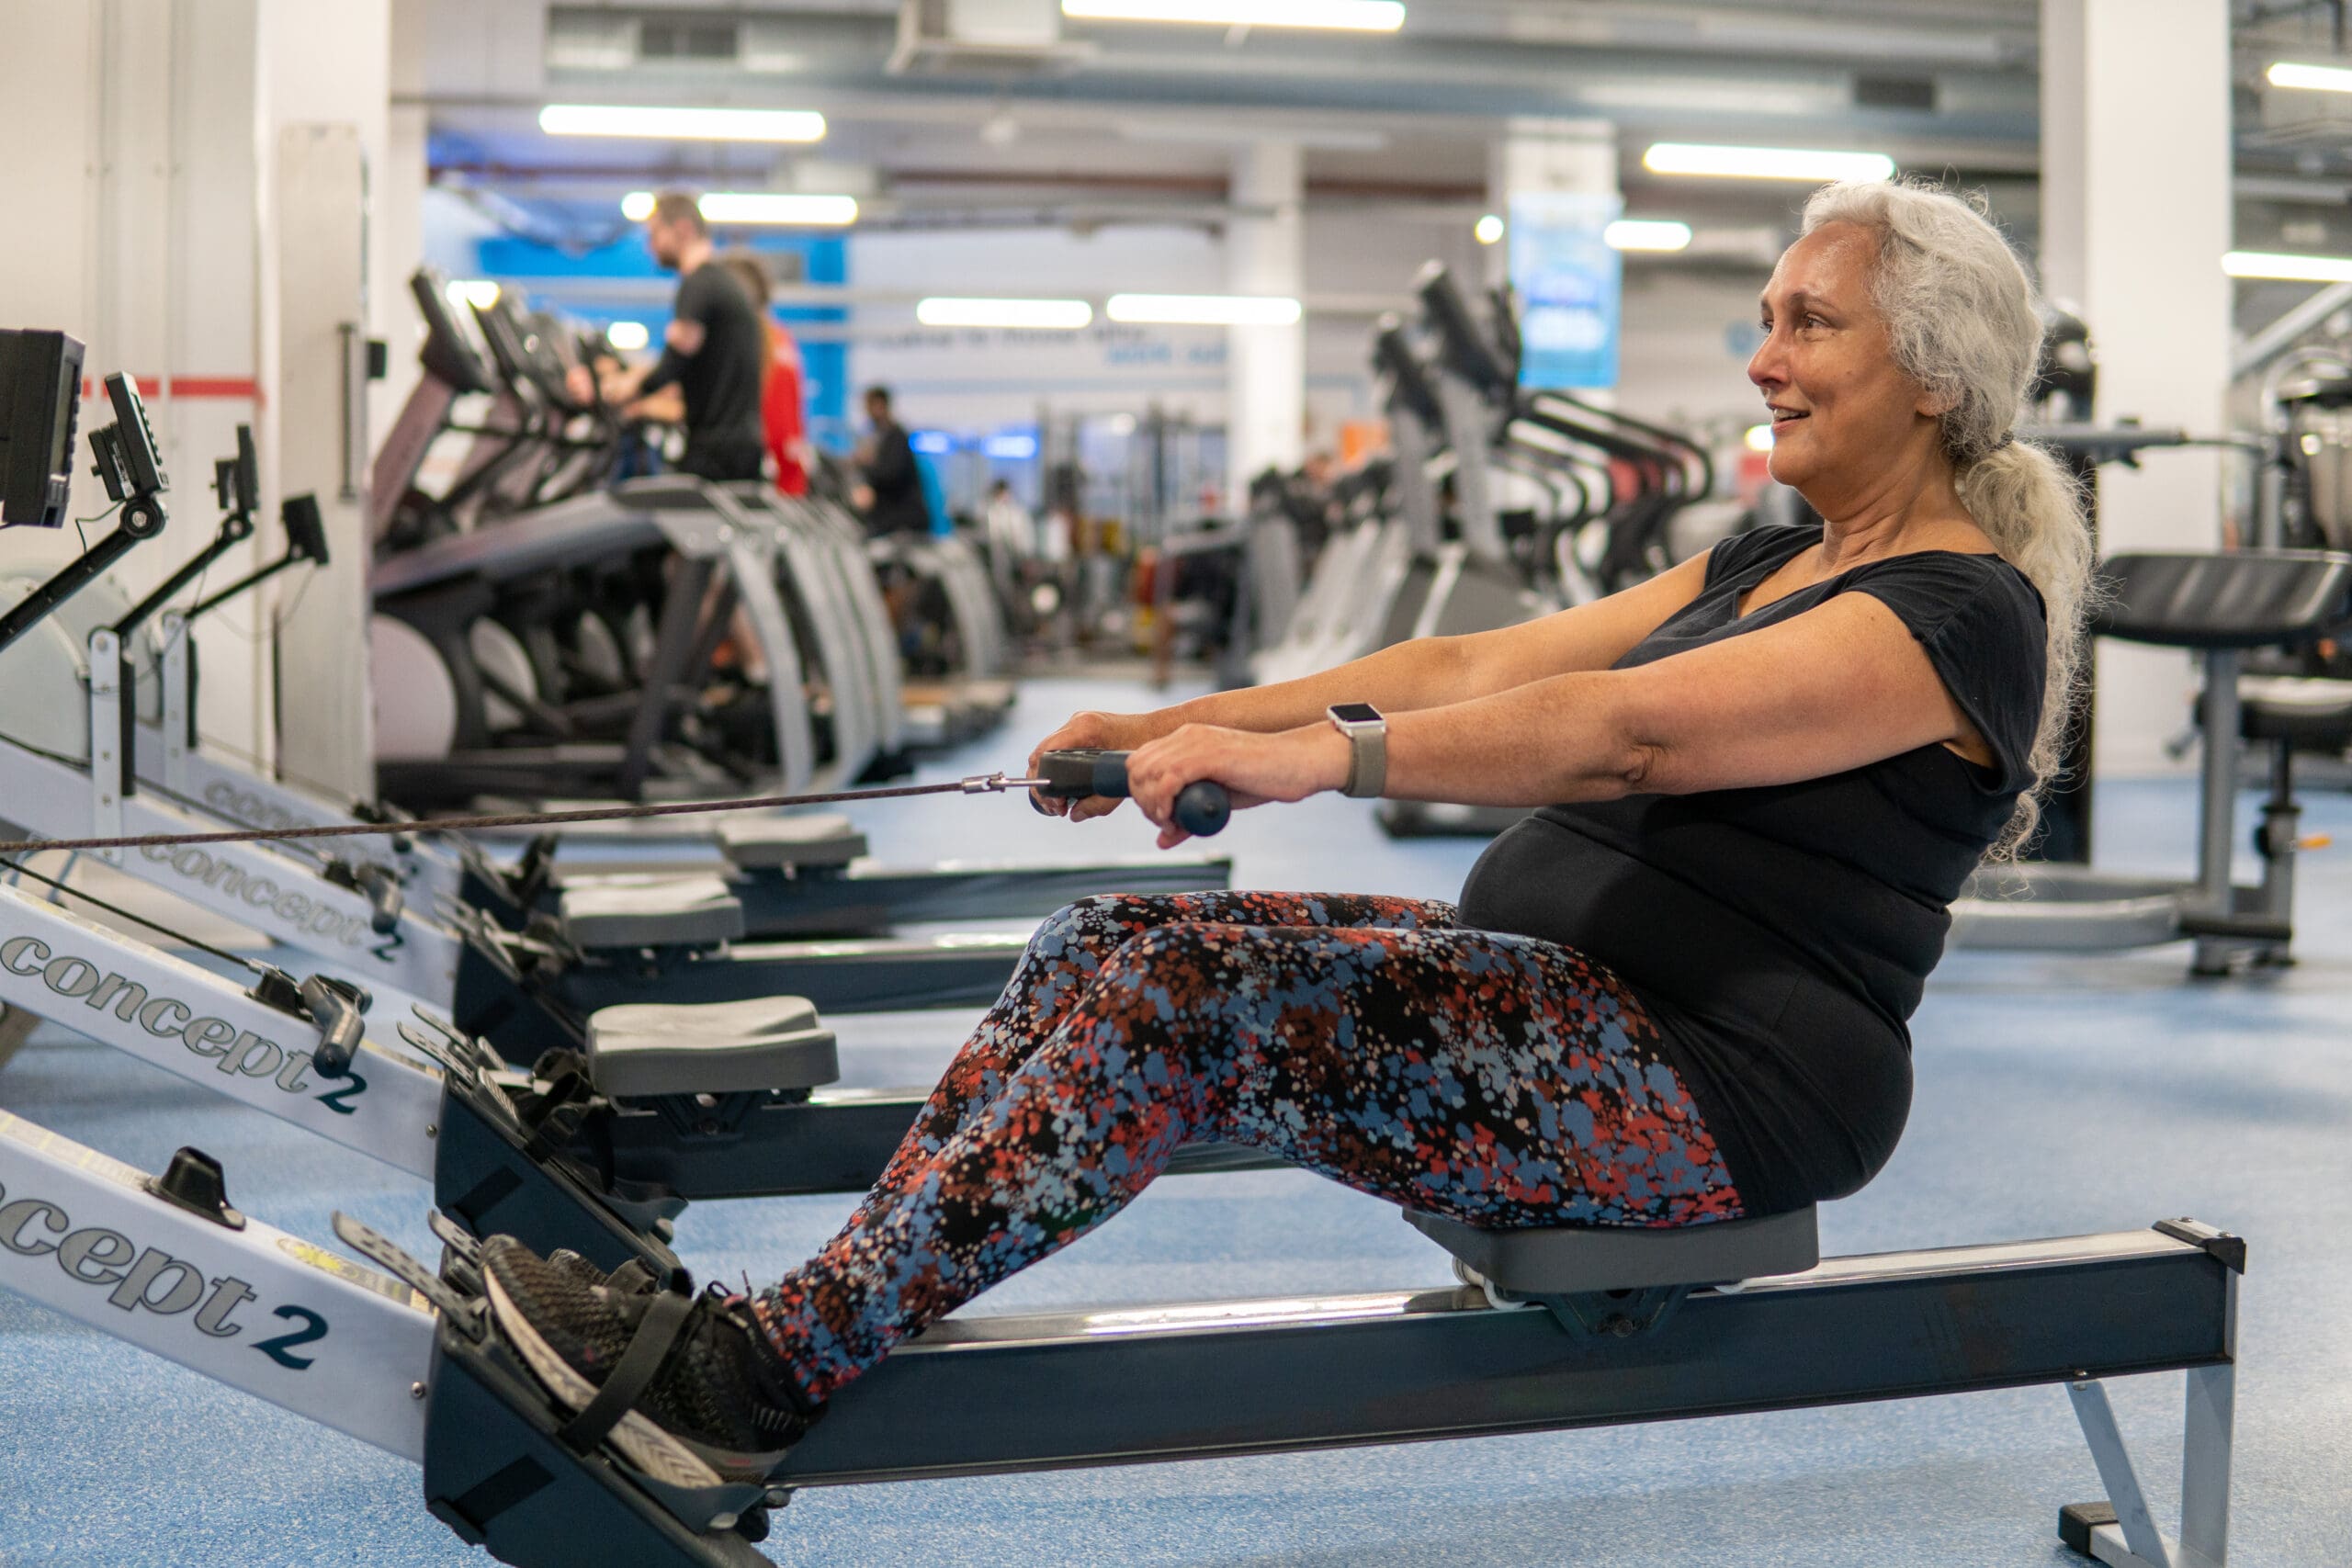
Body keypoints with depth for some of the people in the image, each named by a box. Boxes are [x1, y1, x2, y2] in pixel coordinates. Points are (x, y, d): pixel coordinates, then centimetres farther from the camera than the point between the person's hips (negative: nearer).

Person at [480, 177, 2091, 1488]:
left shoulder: (1960, 610, -10)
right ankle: (817, 1310, -9)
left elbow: (1635, 730, -26)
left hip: (1718, 1090, -9)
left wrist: (1323, 754, -36)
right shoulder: (1764, 564, 18)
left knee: (1186, 983, -25)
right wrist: (1186, 722, 0)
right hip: (1565, 989, 9)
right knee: (1106, 949, -8)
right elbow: (1476, 668, 10)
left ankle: (762, 1377, -20)